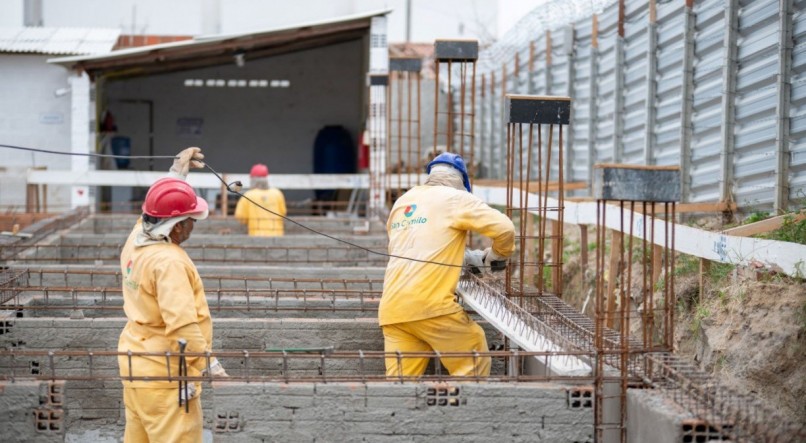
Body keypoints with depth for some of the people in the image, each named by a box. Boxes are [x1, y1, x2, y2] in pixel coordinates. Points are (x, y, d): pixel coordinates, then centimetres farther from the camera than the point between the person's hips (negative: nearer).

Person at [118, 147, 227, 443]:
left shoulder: (136, 242, 4)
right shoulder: (169, 261, -22)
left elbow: (155, 212, 26)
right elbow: (182, 322, -26)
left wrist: (177, 173, 31)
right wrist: (207, 363, -19)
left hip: (135, 369, 10)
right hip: (165, 375, -10)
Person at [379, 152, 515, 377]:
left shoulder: (401, 202, 23)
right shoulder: (455, 198, 4)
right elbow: (504, 228, -4)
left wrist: (466, 257, 35)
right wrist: (497, 255, 16)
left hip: (391, 309, 6)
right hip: (430, 304, -6)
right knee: (474, 363, 9)